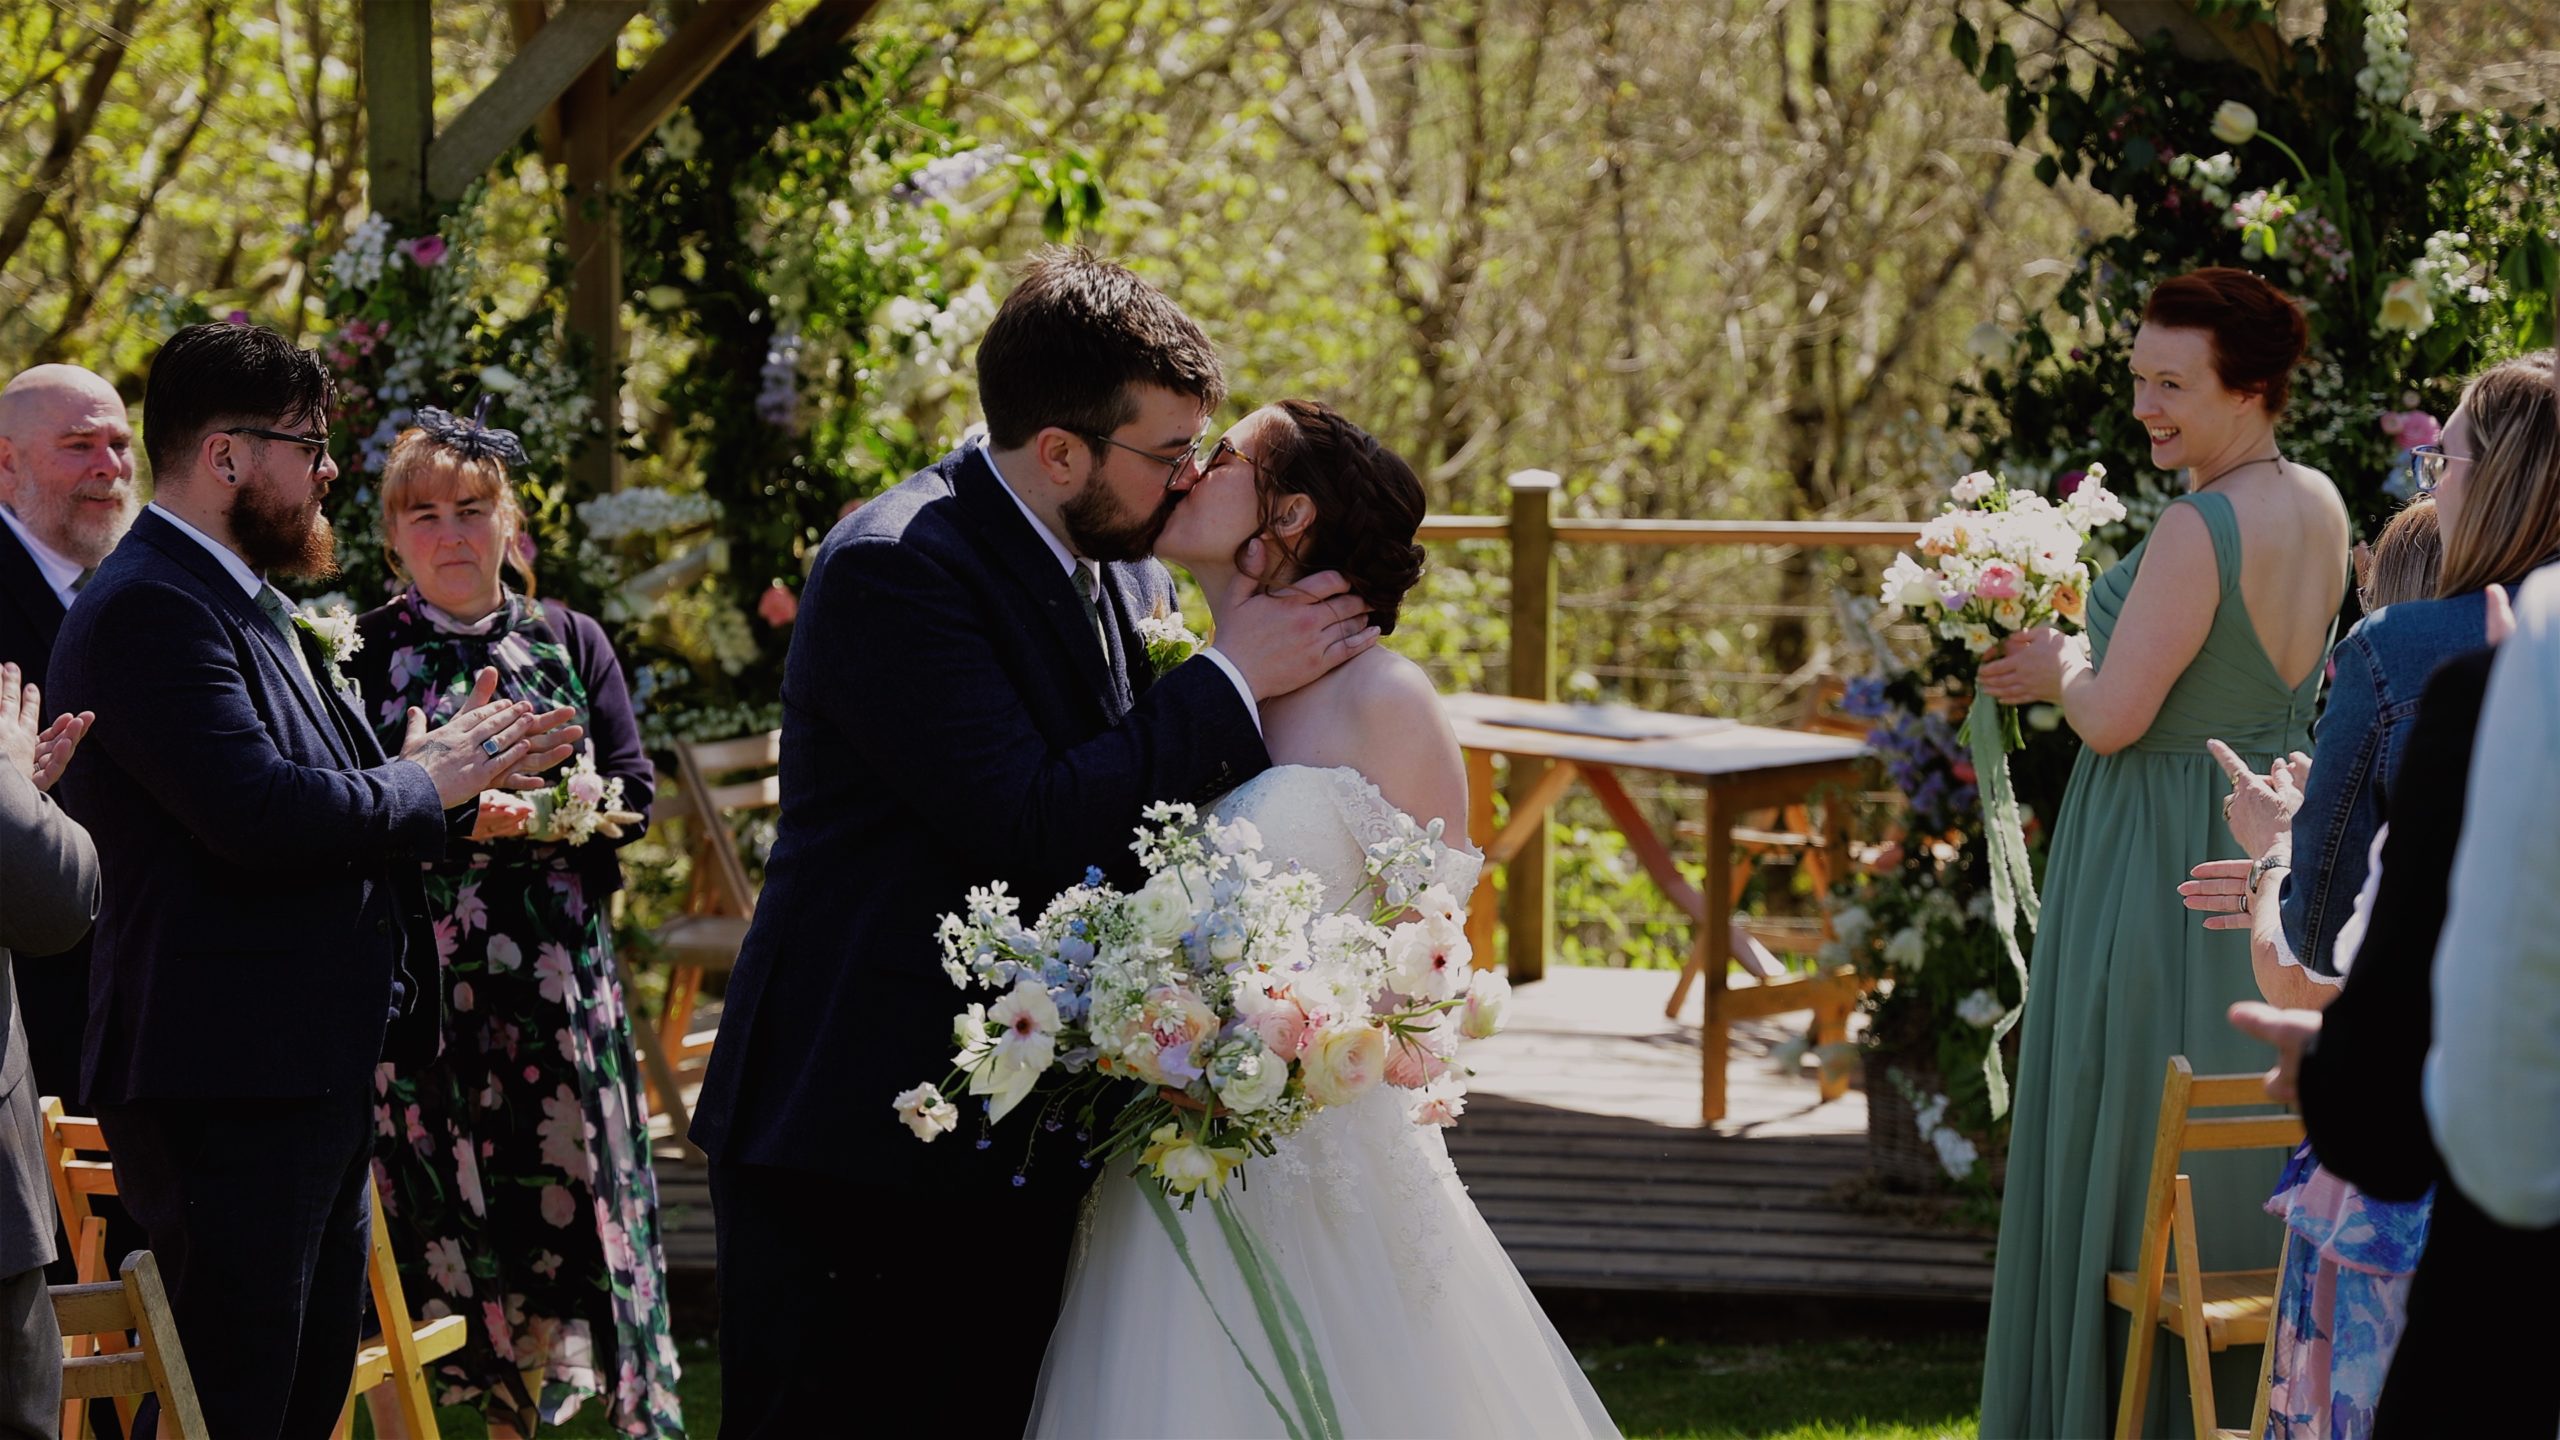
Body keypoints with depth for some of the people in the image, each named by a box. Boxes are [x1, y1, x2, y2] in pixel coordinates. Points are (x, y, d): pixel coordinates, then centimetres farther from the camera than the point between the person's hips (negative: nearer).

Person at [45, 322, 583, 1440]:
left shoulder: (245, 601, 19)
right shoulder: (148, 608, -15)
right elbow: (262, 814, -25)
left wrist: (454, 769, 6)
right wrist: (425, 785, -9)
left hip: (316, 1073, 11)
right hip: (225, 1084, -11)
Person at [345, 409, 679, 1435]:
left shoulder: (570, 641, 11)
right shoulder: (363, 652, 5)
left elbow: (633, 795, 5)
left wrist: (532, 813, -12)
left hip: (555, 973, 2)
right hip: (419, 971, -2)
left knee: (563, 1178, -2)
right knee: (435, 1195, -5)